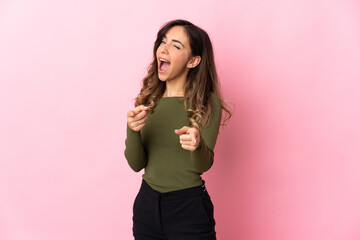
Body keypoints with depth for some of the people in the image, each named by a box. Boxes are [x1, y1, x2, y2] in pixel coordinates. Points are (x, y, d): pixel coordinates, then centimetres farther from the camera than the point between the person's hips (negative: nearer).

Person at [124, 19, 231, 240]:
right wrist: (132, 130, -21)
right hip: (146, 203, 4)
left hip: (189, 207, -3)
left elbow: (203, 165, -15)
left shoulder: (207, 103, -9)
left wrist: (197, 144, -36)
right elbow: (136, 164, -3)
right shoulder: (148, 100, 2)